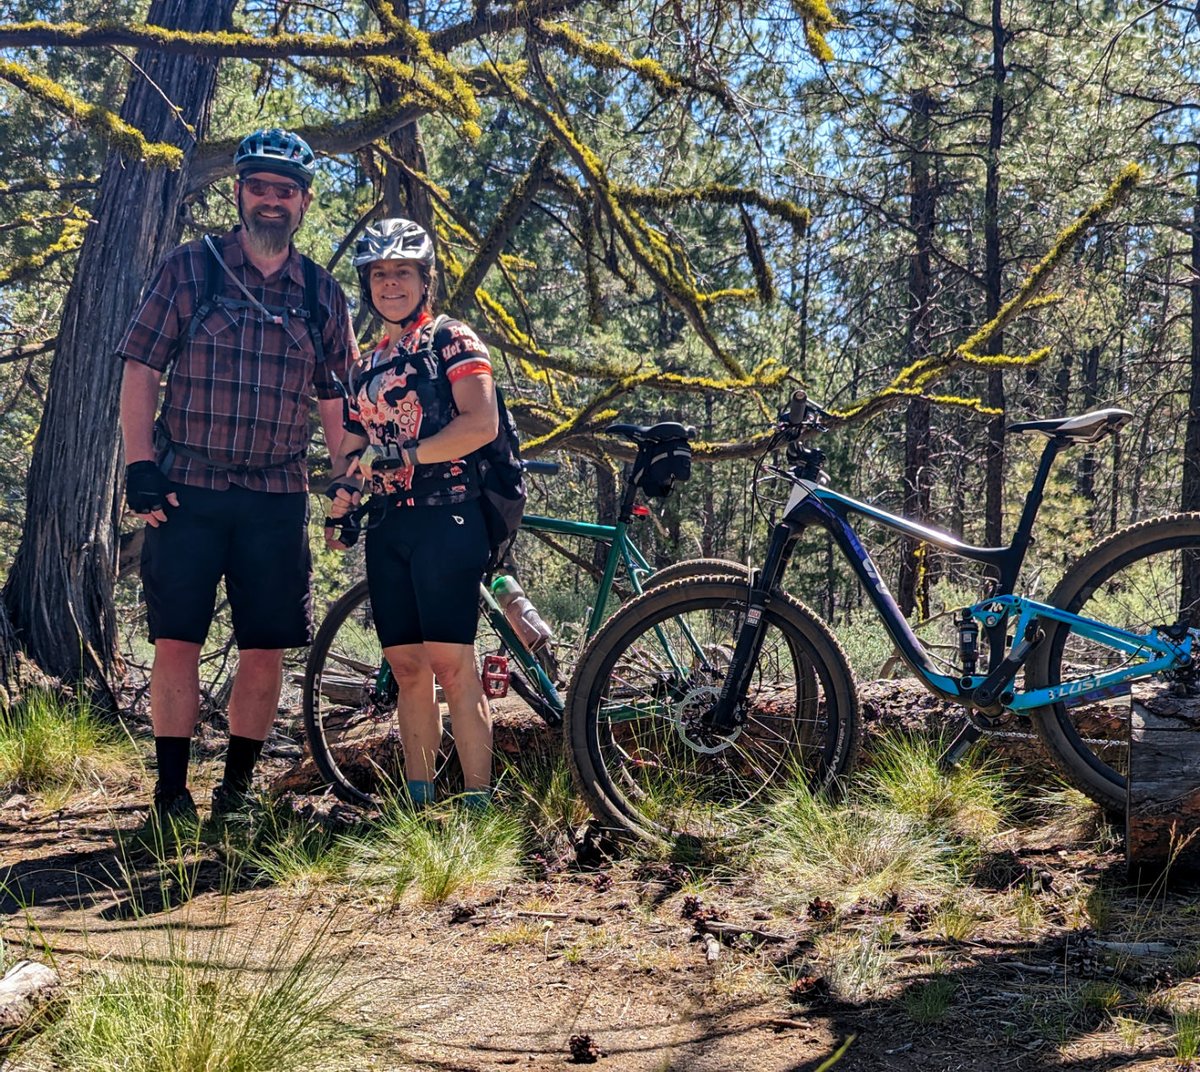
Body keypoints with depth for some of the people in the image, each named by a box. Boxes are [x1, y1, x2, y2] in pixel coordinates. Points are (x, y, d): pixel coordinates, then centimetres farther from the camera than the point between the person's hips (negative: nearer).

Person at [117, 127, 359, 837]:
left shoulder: (323, 295, 9)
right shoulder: (189, 269, 2)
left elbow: (336, 404, 12)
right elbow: (141, 369, 0)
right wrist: (140, 465, -8)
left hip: (278, 499, 2)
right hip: (186, 491, -2)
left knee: (267, 649, 4)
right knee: (176, 641, -1)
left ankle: (238, 786, 18)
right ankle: (172, 792, 9)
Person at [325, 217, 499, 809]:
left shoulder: (452, 340, 1)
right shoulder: (367, 363, 20)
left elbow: (482, 423, -13)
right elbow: (352, 448, 23)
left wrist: (403, 456, -17)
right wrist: (338, 507, 7)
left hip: (444, 516, -7)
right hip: (387, 527, 7)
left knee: (451, 662, -12)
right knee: (406, 665, 6)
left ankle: (478, 802, -10)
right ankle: (418, 801, 10)